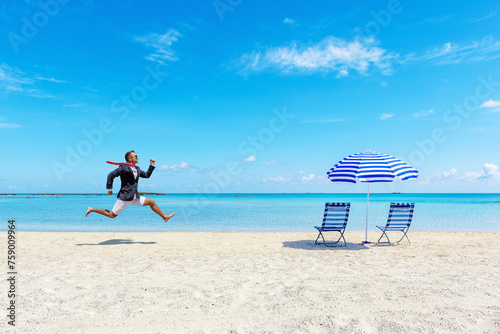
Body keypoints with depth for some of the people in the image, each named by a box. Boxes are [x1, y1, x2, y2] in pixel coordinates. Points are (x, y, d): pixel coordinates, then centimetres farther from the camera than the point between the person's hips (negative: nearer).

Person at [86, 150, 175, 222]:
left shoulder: (137, 169, 13)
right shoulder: (123, 168, -13)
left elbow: (146, 175, 26)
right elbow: (110, 175, -13)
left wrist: (152, 165, 17)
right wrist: (109, 189, -8)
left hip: (135, 198, 8)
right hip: (125, 198, -7)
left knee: (151, 202, 7)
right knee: (112, 215, 0)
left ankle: (164, 217, 17)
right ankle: (92, 209, 18)